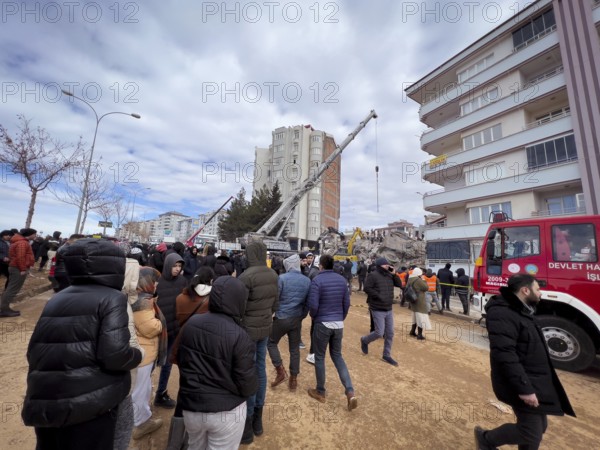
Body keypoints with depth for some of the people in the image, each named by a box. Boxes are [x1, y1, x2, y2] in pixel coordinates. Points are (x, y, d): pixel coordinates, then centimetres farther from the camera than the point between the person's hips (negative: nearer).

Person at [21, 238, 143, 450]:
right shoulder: (112, 298, -14)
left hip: (44, 404, 7)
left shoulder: (56, 300, 8)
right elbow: (114, 355, -22)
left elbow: (34, 353, 12)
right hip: (91, 404, -6)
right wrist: (137, 355, -2)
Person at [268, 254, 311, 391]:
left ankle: (280, 370, 13)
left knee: (271, 343, 19)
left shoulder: (282, 278, -14)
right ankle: (293, 379, 26)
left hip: (281, 318, -4)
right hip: (297, 319, 4)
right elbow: (308, 303, 7)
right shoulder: (307, 281, 0)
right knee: (295, 349, 17)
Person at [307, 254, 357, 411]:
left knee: (319, 357, 14)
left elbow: (313, 305, -19)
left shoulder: (317, 280, -16)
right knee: (337, 356, 20)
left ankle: (320, 392, 30)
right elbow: (346, 303, 5)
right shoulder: (342, 279, 0)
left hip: (322, 324, -5)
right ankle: (350, 392, 13)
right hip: (339, 324, 5)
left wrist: (314, 317, 2)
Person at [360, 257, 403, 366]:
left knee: (390, 333, 11)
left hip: (389, 309, 7)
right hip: (378, 309, -7)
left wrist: (394, 274, -6)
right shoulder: (373, 275, -15)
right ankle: (365, 340, 24)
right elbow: (367, 288, -19)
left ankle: (387, 355, 27)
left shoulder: (389, 275, 7)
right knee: (379, 333, -5)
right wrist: (379, 296, -21)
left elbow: (399, 284, 6)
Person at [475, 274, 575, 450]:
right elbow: (504, 355, -31)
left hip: (534, 382, 10)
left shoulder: (521, 311, 8)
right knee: (531, 433, 0)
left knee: (539, 428, 20)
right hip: (523, 384, -10)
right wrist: (524, 388, -27)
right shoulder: (503, 314, -27)